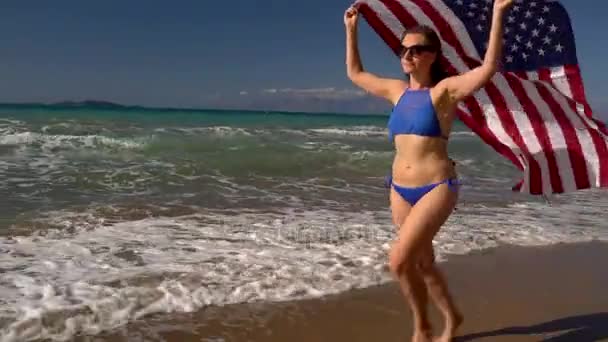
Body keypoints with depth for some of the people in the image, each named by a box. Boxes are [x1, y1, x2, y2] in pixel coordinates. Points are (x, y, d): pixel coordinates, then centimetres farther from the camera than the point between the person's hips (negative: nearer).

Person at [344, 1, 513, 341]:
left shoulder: (445, 90, -7)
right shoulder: (397, 90, 8)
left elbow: (489, 67, -22)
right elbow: (355, 73, 20)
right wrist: (351, 29, 18)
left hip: (437, 188, -6)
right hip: (400, 190, 6)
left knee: (399, 261, -17)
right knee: (422, 263, 17)